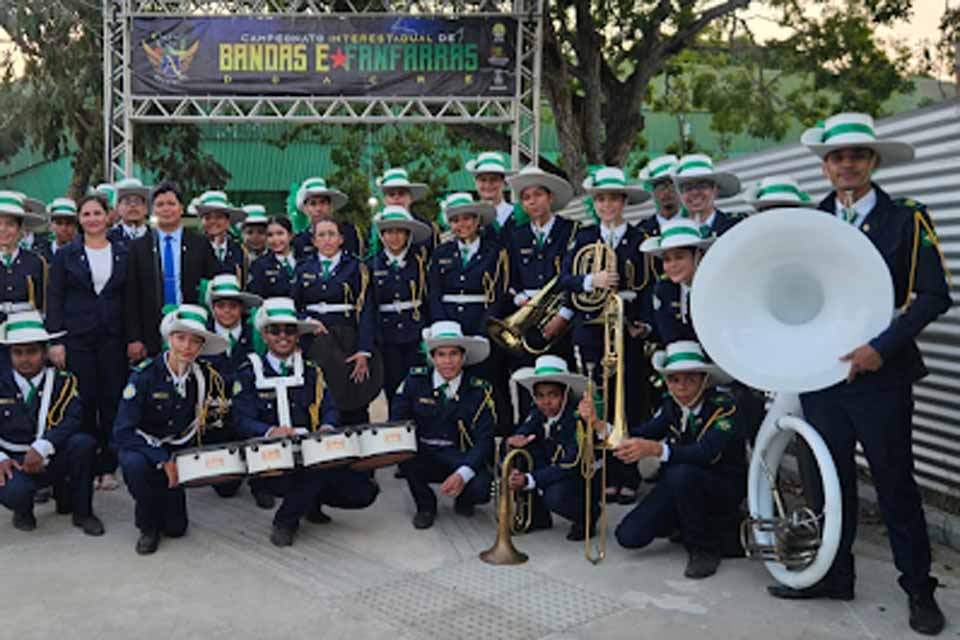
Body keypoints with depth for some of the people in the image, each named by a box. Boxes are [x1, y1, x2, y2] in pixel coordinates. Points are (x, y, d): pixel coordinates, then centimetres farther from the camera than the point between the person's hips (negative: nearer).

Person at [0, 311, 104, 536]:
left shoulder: (62, 381, 0)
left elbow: (73, 420, -15)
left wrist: (41, 448, -28)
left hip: (55, 459, 1)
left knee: (84, 442, -31)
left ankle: (82, 512, -10)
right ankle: (23, 511, 8)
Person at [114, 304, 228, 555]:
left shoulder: (205, 376, -11)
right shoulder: (144, 375, -20)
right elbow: (123, 432, -22)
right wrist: (163, 460, -27)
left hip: (176, 454, 3)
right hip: (141, 448, -2)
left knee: (176, 528, -4)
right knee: (135, 464, -37)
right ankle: (148, 527, -11)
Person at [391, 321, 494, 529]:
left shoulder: (479, 390, -5)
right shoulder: (415, 380, -2)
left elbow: (484, 439, -11)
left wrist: (463, 474, -27)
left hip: (461, 459, -1)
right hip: (423, 458, 1)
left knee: (482, 488, -31)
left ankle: (463, 499, 11)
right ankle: (426, 506, -2)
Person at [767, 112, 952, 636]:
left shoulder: (906, 220, -2)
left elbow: (933, 295, -8)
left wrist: (882, 347, -18)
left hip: (881, 377, -3)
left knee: (895, 484, 5)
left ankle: (919, 590, 20)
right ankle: (832, 575, 26)